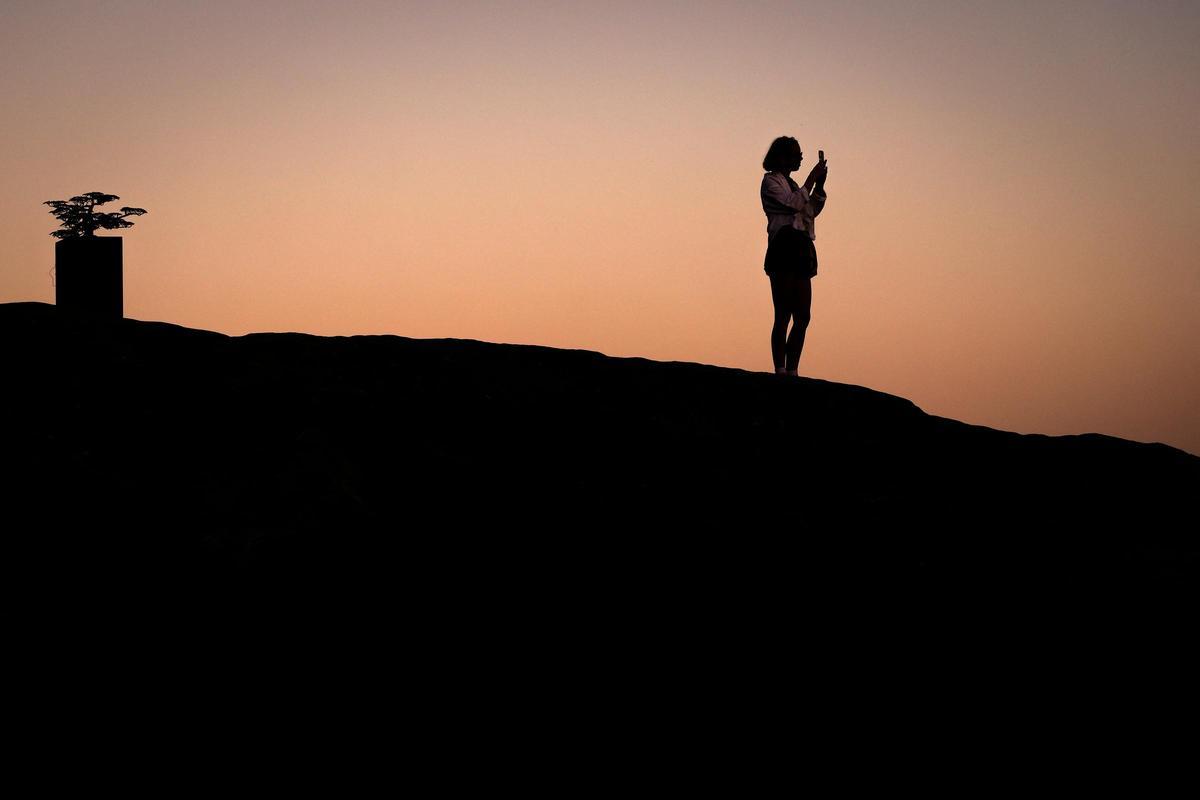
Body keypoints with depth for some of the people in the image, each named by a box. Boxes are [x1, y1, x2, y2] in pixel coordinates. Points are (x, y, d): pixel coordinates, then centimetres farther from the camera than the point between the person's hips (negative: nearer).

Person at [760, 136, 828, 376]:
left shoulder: (791, 183, 25)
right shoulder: (771, 180, 1)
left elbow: (811, 210, 25)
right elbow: (794, 203, -14)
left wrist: (819, 185, 13)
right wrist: (811, 178, -8)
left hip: (802, 250, 9)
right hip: (784, 247, -9)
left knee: (803, 316, 3)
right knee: (784, 314, -13)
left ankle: (792, 371, 4)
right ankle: (780, 371, -14)